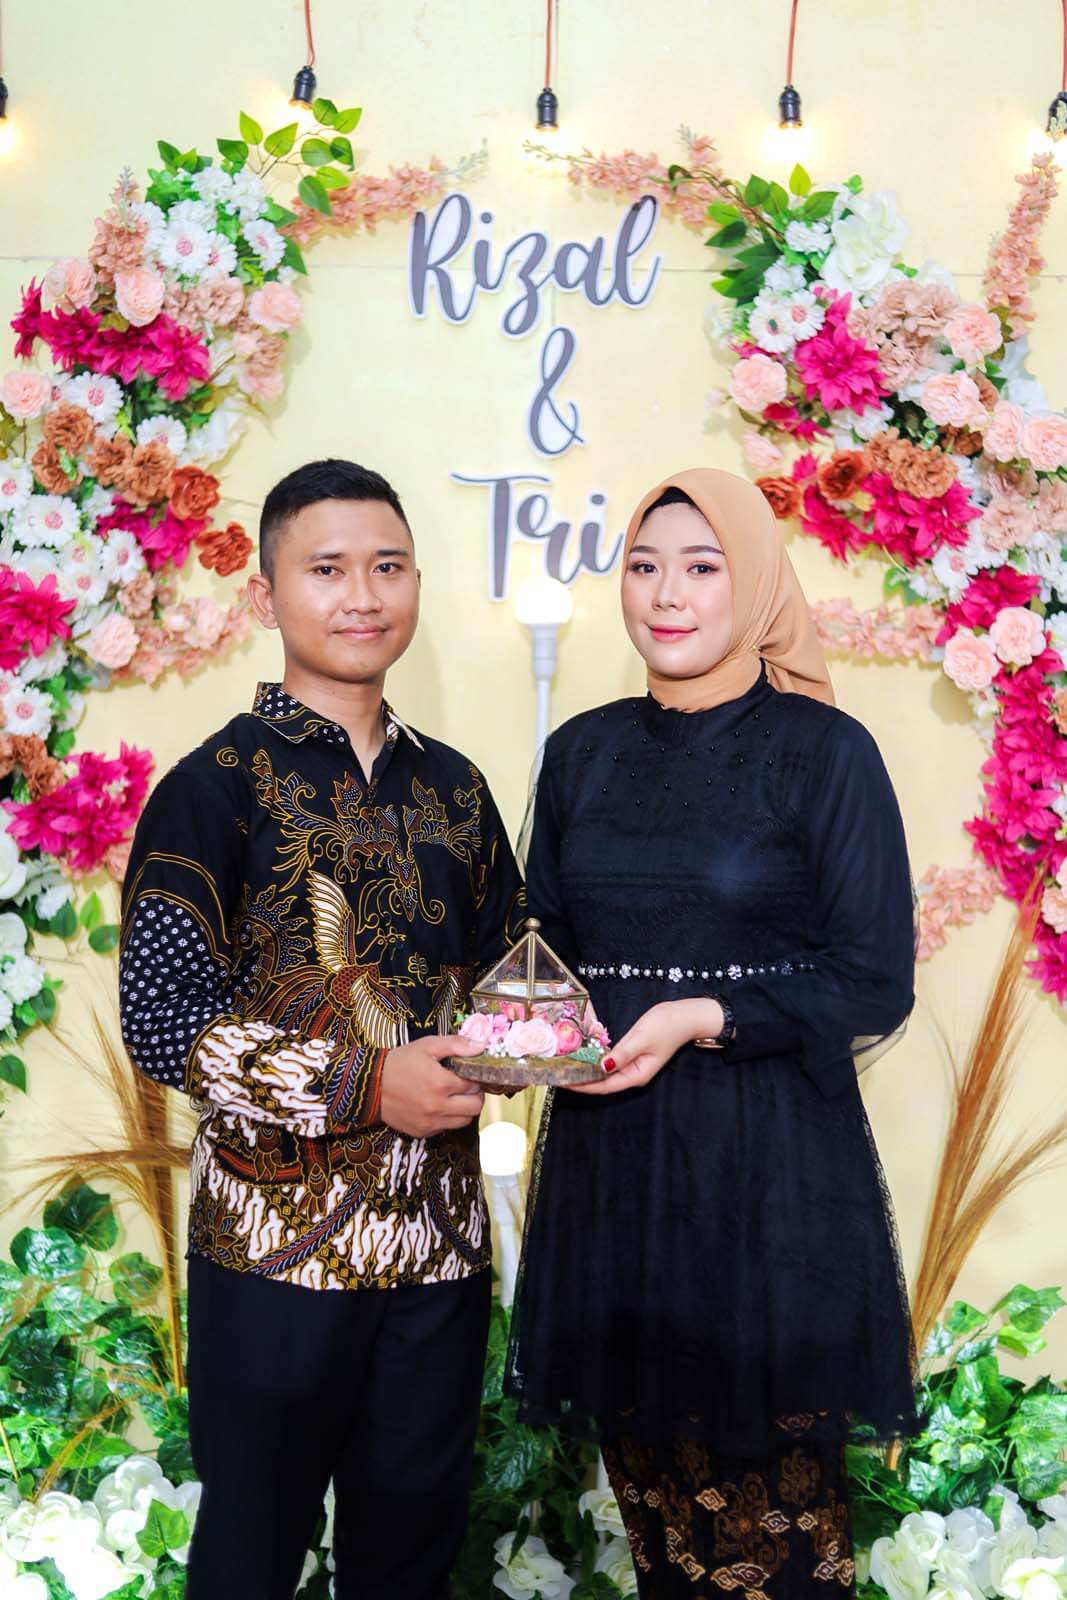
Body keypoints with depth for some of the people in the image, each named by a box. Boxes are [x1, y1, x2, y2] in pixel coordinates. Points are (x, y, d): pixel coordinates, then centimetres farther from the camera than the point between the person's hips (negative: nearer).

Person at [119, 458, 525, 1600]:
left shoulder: (452, 787, 9)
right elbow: (160, 1017, -14)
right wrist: (368, 1086, -20)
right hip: (275, 1237, -4)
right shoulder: (216, 787, -8)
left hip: (438, 1231, 5)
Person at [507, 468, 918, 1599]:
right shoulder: (582, 752, 9)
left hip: (769, 1163, -4)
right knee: (649, 1491, 13)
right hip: (607, 1158, 4)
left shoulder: (825, 751, -5)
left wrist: (702, 1019, -18)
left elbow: (875, 984, -6)